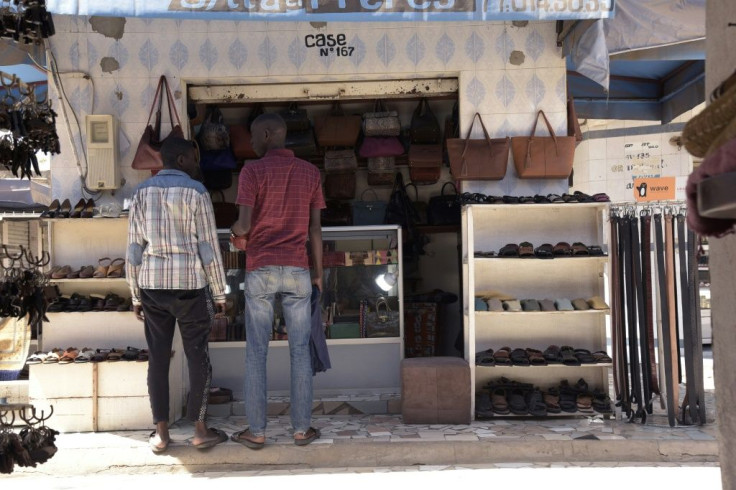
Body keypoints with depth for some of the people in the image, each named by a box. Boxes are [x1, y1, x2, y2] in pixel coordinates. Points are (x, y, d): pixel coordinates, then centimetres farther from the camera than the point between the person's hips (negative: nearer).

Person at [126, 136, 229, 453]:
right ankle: (200, 430, 13)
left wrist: (136, 296, 12)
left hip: (152, 284, 4)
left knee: (158, 358, 9)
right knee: (198, 357, 6)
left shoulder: (142, 192, 7)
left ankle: (161, 433, 16)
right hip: (190, 284, -4)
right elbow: (208, 247, -7)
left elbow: (134, 249, 5)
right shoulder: (196, 192, -6)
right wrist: (220, 294, 0)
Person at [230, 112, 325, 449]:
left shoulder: (252, 171, -5)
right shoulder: (310, 172, 6)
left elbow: (244, 224, -12)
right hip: (297, 271, 2)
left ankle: (256, 431, 12)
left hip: (260, 271, -2)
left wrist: (234, 232, 12)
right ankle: (302, 428, 12)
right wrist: (318, 271, 11)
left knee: (256, 352, 6)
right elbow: (315, 228, 4)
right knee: (300, 350, 8)